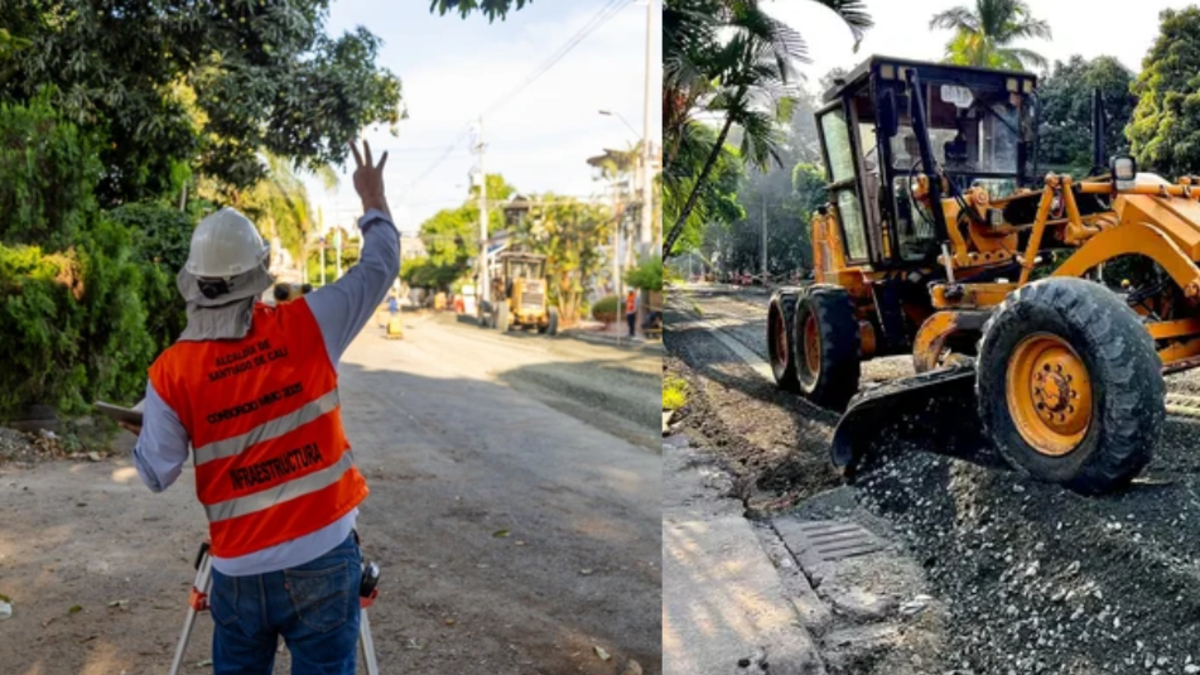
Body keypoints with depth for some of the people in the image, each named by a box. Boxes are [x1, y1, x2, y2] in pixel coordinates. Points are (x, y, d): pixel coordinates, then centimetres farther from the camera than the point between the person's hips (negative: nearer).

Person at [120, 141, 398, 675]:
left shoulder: (171, 372, -8)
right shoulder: (307, 327, -11)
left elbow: (156, 474, 1)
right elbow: (379, 269, 1)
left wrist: (141, 434, 23)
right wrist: (374, 199, 15)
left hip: (240, 567, 2)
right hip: (323, 557, -1)